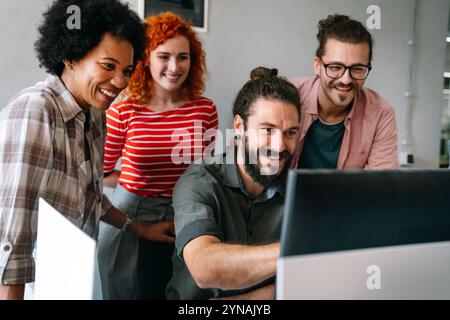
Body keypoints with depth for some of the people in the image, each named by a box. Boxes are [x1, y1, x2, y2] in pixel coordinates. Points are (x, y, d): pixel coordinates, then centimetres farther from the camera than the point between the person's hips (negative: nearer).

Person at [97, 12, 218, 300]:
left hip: (186, 218, 2)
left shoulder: (205, 109, -4)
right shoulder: (124, 111, -11)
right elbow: (101, 172, -1)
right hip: (131, 217, -2)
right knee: (129, 293, 16)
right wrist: (139, 183, -5)